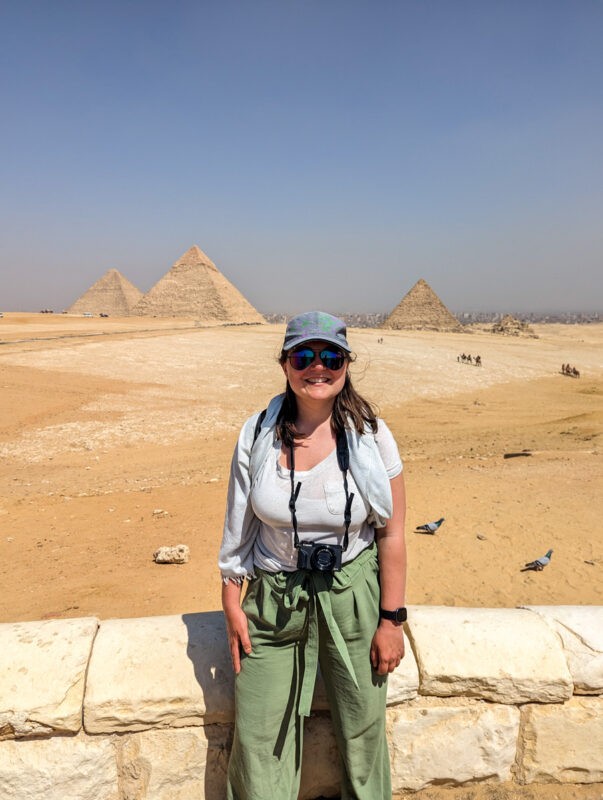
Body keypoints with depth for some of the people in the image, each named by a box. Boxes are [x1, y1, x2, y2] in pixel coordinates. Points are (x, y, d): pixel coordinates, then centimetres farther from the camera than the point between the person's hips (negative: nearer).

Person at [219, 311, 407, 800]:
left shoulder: (371, 436, -11)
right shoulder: (259, 434, -7)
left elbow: (393, 534, -7)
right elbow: (239, 526, 1)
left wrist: (392, 618, -5)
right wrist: (232, 603, 3)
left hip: (352, 596, -1)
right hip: (273, 599, 1)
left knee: (363, 728, 15)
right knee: (258, 735, 10)